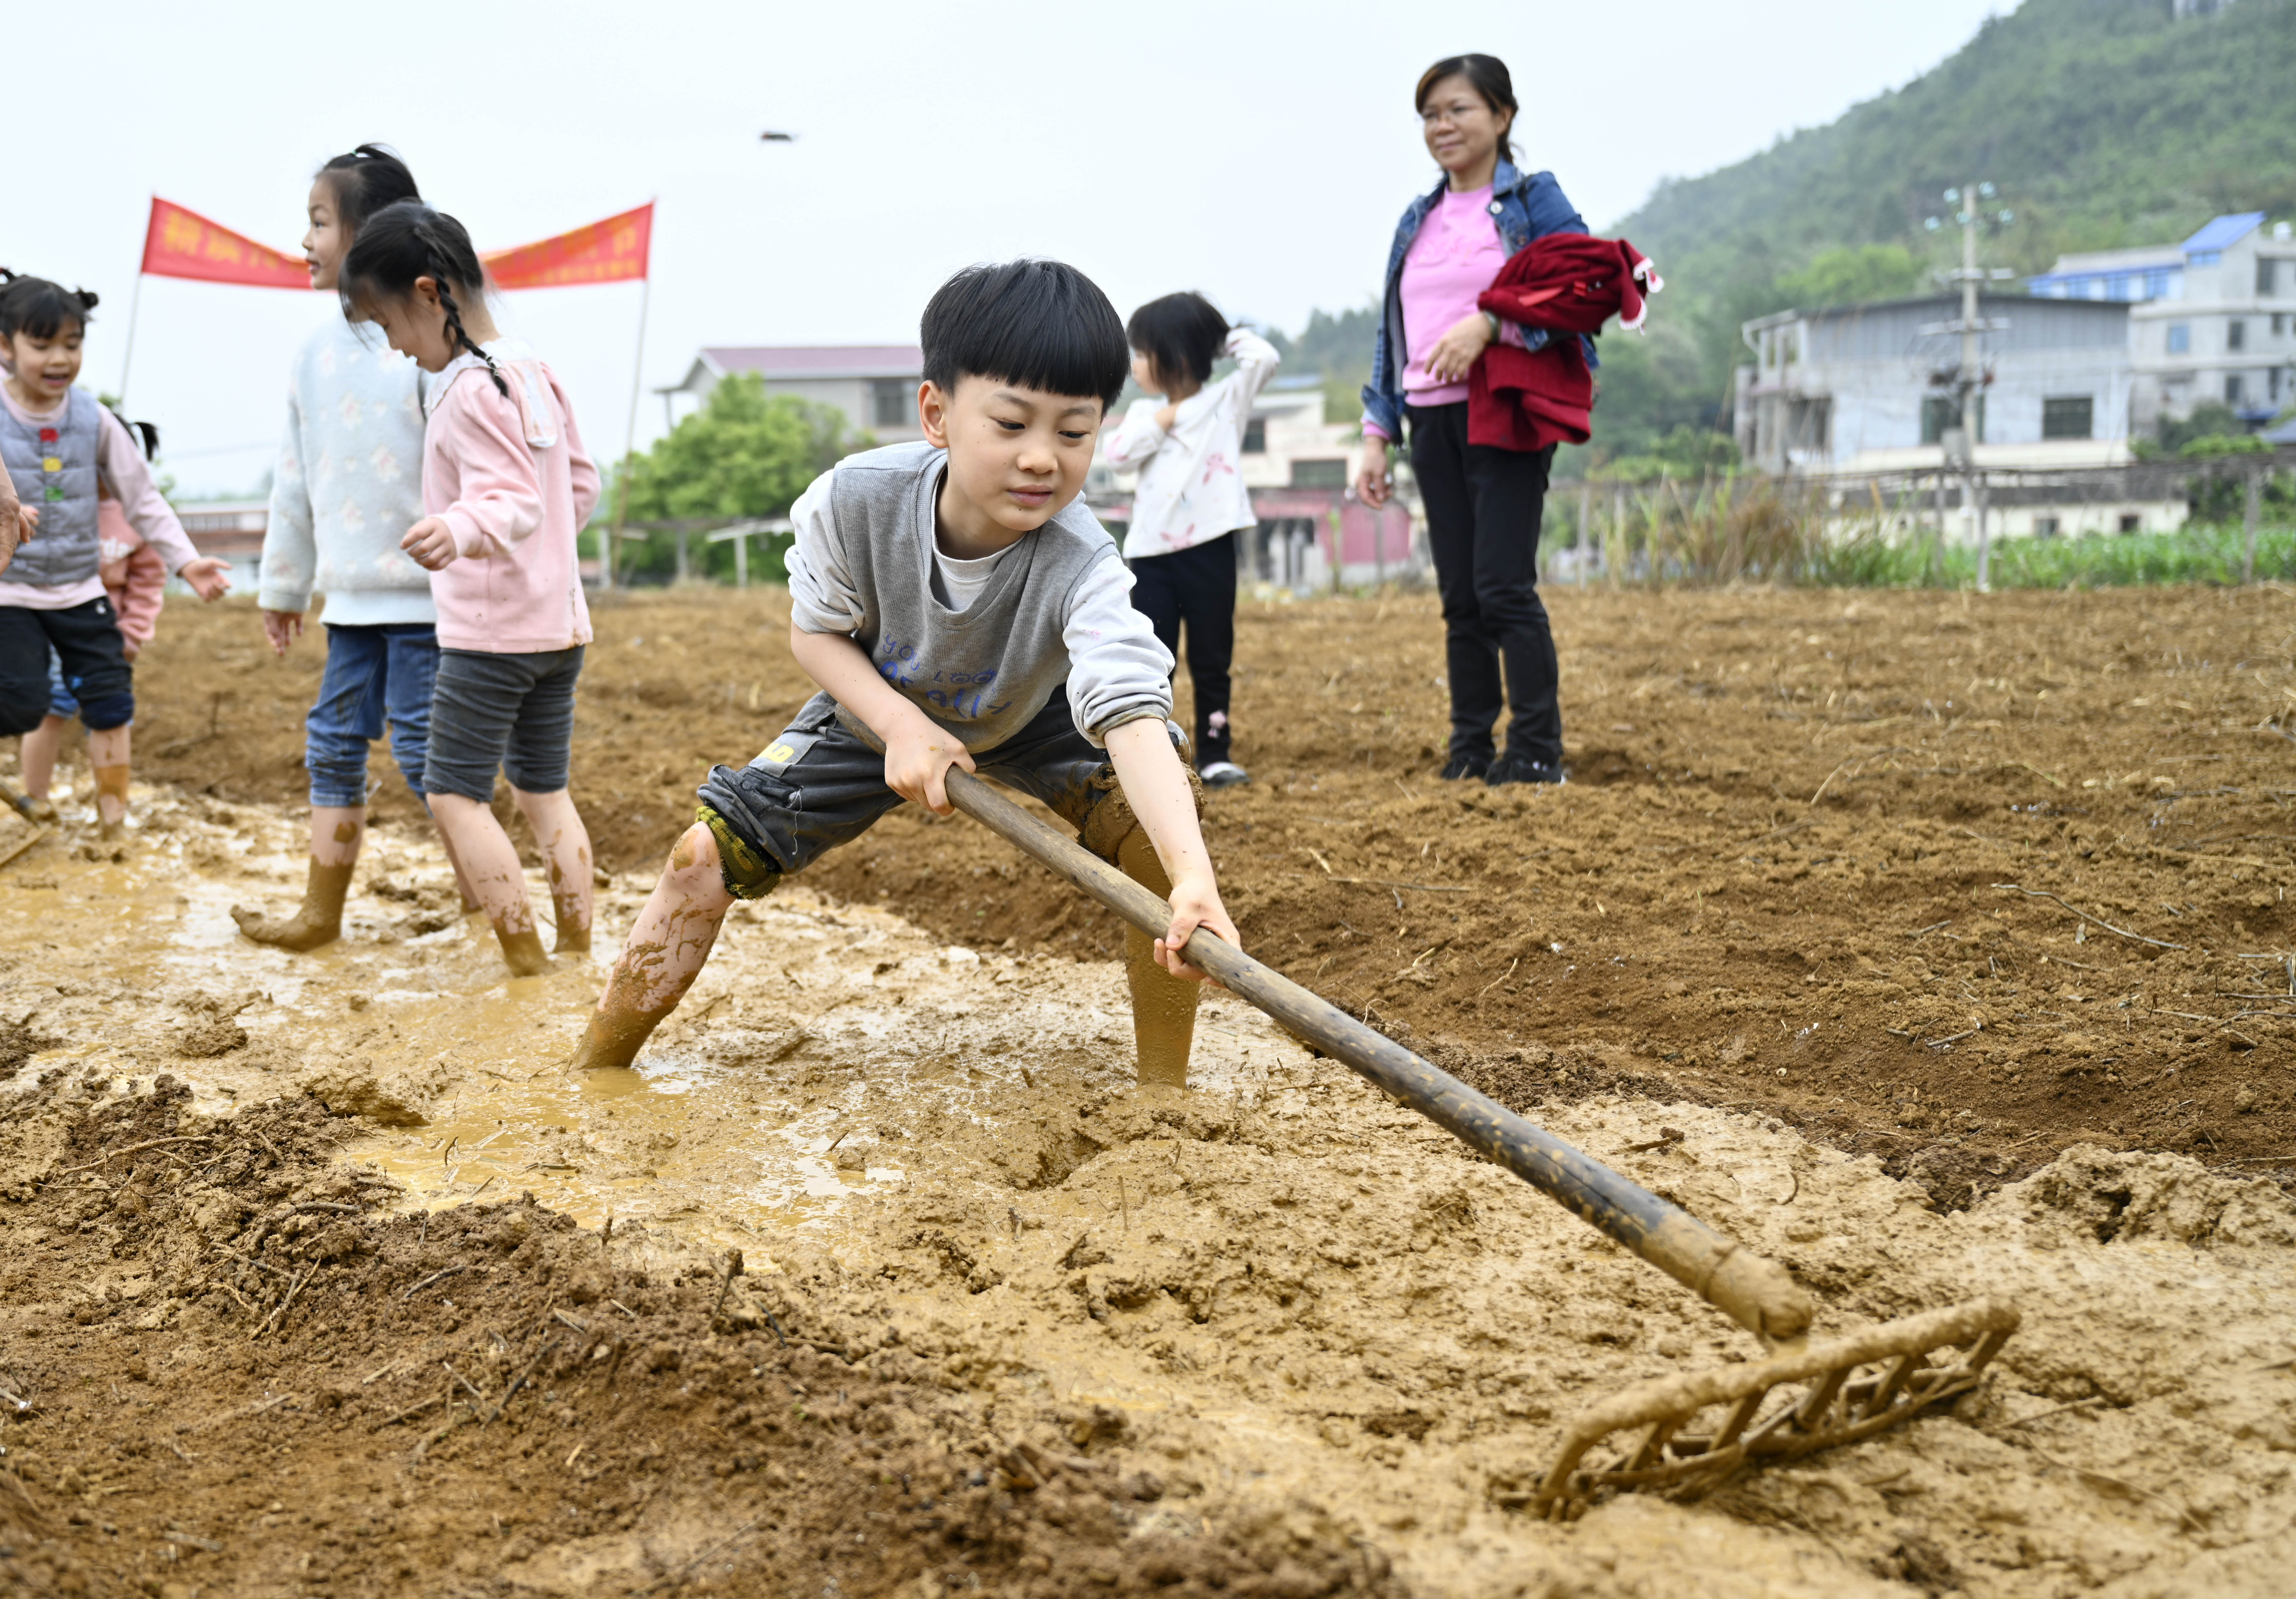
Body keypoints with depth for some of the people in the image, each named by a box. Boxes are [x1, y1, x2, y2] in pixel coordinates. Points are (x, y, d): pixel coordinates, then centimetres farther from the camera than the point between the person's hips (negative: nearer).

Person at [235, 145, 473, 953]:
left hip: (426, 591, -8)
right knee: (334, 740, 11)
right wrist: (283, 583, 21)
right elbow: (296, 476, 17)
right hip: (352, 592, 8)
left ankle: (484, 892, 9)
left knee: (421, 741, -6)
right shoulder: (320, 348, 10)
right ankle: (320, 912, 21)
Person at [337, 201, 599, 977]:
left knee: (454, 792, -1)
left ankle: (524, 950, -3)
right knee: (543, 789, 16)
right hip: (559, 621, 9)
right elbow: (581, 484, 17)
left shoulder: (469, 392, -17)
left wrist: (459, 530, -46)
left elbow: (516, 504, -27)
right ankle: (576, 941, 18)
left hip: (487, 630, -9)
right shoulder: (532, 370, 9)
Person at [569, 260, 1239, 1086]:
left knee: (1159, 808, -30)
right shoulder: (856, 498, -34)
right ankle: (592, 1073, 14)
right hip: (878, 708, 2)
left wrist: (1194, 880, -71)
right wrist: (900, 724, -34)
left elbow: (1135, 723, -54)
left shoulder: (1083, 570, -40)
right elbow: (815, 630, -15)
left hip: (1029, 718, -1)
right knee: (708, 855, -9)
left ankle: (1165, 1084, -14)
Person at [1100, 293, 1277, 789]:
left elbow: (1265, 358, -11)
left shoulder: (1226, 400, 3)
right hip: (1151, 554, 3)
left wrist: (1227, 336, 5)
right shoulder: (1145, 412, 13)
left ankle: (1215, 754, 12)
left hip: (1209, 549, -3)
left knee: (1212, 660, 5)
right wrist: (1162, 420, -4)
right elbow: (1115, 452, -3)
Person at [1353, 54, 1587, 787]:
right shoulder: (1417, 221, 18)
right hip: (1433, 418, 6)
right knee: (1460, 596, 6)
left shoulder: (1533, 198, 1)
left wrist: (1490, 323, -22)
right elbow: (1391, 333, 19)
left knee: (1504, 584, -11)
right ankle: (1470, 750, 11)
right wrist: (1378, 434, 12)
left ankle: (1537, 753, -3)